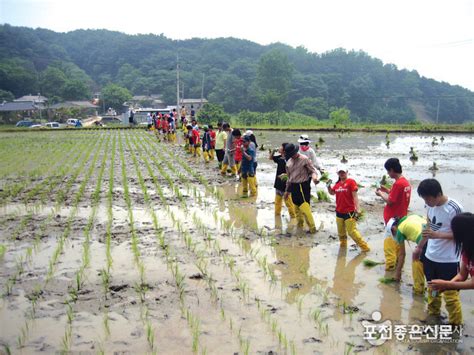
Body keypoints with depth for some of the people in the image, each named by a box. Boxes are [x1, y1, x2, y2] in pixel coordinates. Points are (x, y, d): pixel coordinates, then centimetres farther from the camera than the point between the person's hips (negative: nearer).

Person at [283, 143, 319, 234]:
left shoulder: (304, 159, -9)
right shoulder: (289, 162, 10)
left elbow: (313, 170, -8)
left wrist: (314, 177, -31)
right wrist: (287, 190, 21)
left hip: (303, 186, -7)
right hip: (294, 186, 7)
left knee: (305, 207, -12)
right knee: (296, 207, 15)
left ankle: (312, 228, -5)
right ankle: (300, 224, 31)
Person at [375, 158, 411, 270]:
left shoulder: (398, 183, -22)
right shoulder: (406, 182, 7)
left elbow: (390, 201, -20)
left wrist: (381, 193, -5)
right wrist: (387, 191, 10)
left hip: (393, 219, -9)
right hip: (401, 217, 9)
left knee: (390, 243, -1)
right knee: (398, 242, 18)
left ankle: (390, 265, 2)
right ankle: (398, 262, 27)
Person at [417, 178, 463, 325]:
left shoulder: (454, 209, -22)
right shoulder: (430, 205, -2)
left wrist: (437, 235, -29)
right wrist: (419, 247, 18)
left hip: (448, 260, -7)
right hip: (430, 256, 7)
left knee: (450, 294, 2)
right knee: (432, 289, 21)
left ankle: (456, 325, 19)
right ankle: (433, 315, 40)